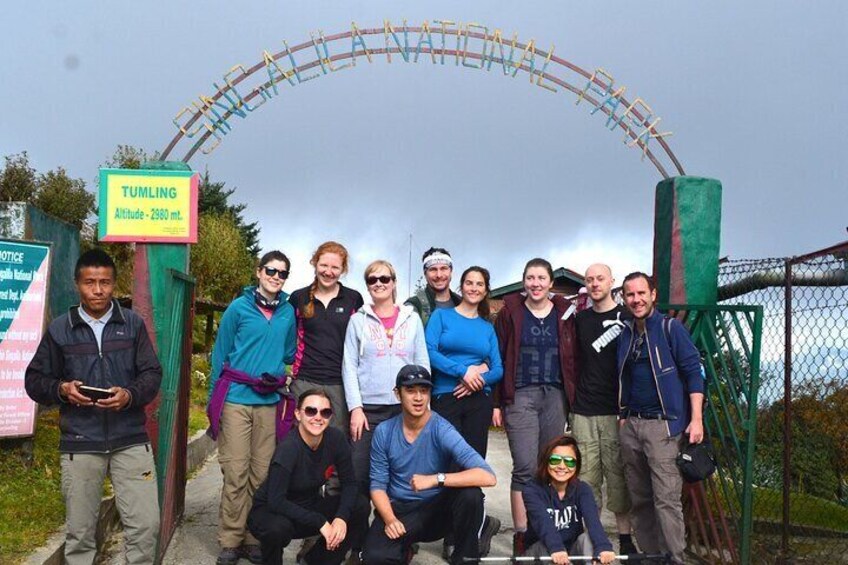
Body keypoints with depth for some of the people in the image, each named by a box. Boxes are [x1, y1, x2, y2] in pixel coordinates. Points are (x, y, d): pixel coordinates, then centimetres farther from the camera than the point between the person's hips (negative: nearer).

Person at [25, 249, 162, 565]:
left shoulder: (133, 324, 5)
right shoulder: (59, 329, 5)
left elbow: (152, 373, 4)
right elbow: (35, 380, 9)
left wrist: (130, 395, -16)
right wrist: (61, 390, -11)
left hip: (130, 440, 0)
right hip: (79, 444, 0)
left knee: (146, 524, -1)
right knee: (80, 530, 9)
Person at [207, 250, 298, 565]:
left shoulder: (288, 313, 8)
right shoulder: (238, 308, -1)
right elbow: (220, 355, 2)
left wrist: (279, 377, 3)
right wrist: (214, 401, 1)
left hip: (270, 403, 3)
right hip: (236, 401, -3)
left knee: (261, 475, 6)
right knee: (236, 474, -3)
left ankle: (253, 538, 15)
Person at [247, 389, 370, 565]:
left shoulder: (336, 439, -13)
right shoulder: (288, 449, -27)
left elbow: (349, 482, -6)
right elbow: (276, 501, -31)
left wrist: (341, 517, -24)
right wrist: (320, 522, -31)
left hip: (309, 507, 5)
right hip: (270, 512, -5)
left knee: (361, 507, -13)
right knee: (279, 527, -38)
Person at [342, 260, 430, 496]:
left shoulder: (412, 319, 8)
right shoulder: (358, 320, 5)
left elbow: (422, 365, 8)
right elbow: (349, 367, 1)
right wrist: (355, 407, -8)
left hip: (405, 408, 1)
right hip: (368, 408, -1)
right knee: (360, 474, -1)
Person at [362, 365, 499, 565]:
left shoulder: (441, 430, -18)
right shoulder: (384, 432, -7)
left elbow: (488, 476, -30)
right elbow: (378, 485, 0)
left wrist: (435, 479, -34)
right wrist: (389, 519, -19)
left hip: (437, 509, -2)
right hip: (399, 510, 2)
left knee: (470, 494, -33)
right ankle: (403, 549, 10)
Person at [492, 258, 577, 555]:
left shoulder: (565, 312, 7)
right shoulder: (511, 311, 0)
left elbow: (573, 358, 9)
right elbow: (498, 358, 0)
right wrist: (496, 402, -3)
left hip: (555, 396, 3)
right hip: (521, 396, -3)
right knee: (525, 468, -8)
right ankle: (521, 536, -3)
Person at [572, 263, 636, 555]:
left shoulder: (626, 317, 2)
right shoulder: (580, 318, 12)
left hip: (615, 411, -3)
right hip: (583, 411, 3)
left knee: (618, 476, -1)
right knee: (586, 478, 3)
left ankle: (625, 539, 9)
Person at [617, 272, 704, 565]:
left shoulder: (670, 328, -3)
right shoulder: (625, 334, 13)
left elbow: (693, 372, -7)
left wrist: (696, 419, -14)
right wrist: (623, 415, 13)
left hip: (662, 424, -6)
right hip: (630, 425, 6)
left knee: (666, 499, -10)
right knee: (640, 499, 10)